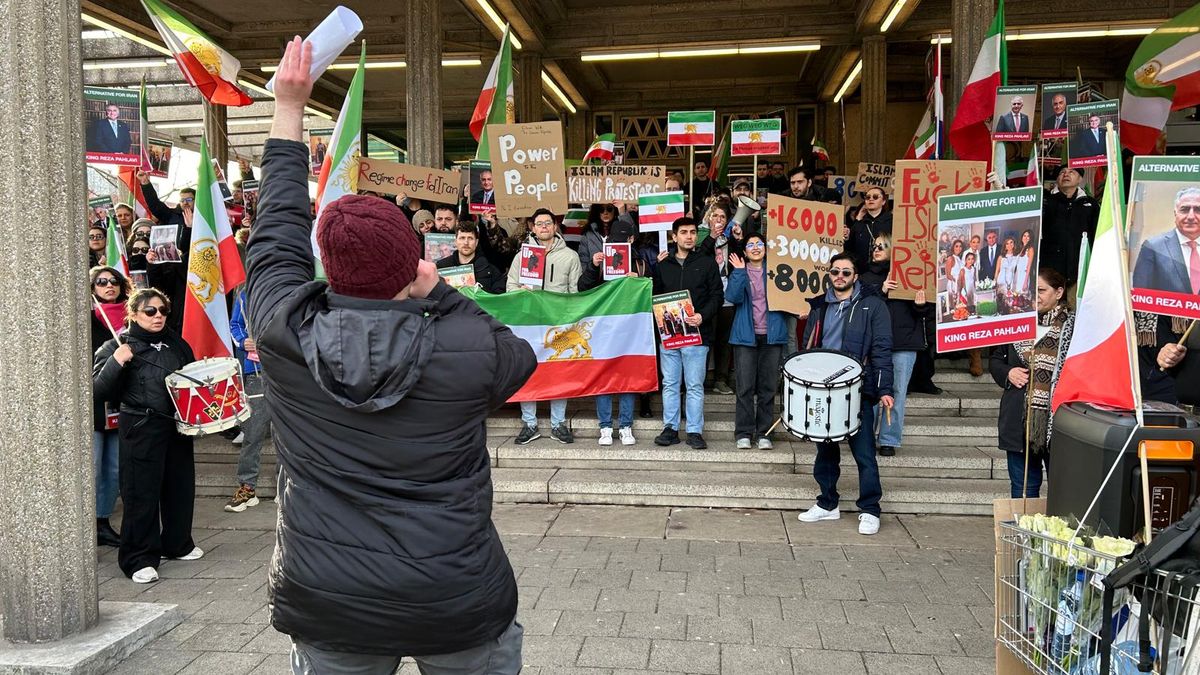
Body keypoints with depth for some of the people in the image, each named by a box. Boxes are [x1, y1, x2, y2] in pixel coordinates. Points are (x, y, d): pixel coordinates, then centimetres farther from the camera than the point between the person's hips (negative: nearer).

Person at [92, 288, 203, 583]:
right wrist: (116, 361, -23)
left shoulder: (176, 343, 12)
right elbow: (99, 390, -10)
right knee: (142, 493, -2)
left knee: (180, 486, 13)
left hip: (177, 426, 6)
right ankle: (140, 559, 8)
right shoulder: (118, 347, -4)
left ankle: (178, 544, 31)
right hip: (141, 429, -5)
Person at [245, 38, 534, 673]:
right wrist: (439, 295, 3)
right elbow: (519, 354, 7)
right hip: (459, 605, -1)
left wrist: (288, 108, 12)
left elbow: (275, 234, 4)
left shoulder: (284, 333, -12)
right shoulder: (469, 349, -16)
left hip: (326, 604, 2)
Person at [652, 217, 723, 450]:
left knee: (695, 385, 0)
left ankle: (695, 432, 7)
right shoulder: (663, 265, 13)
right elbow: (656, 294, 15)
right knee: (670, 384, 7)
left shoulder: (707, 263, 5)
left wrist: (703, 316, -14)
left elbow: (717, 295, 1)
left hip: (696, 334, -3)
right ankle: (670, 429, 15)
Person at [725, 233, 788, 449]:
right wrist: (739, 272, -12)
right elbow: (733, 297, -9)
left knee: (768, 387, 3)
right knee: (745, 387, -3)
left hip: (772, 335, 1)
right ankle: (743, 433, 5)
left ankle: (764, 433, 11)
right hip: (746, 336, -1)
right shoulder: (739, 272, 9)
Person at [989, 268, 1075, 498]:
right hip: (1020, 420, 5)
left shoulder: (1073, 326, -7)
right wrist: (1007, 373, 0)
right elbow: (995, 359, 19)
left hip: (1057, 421, -4)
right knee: (1022, 487, 14)